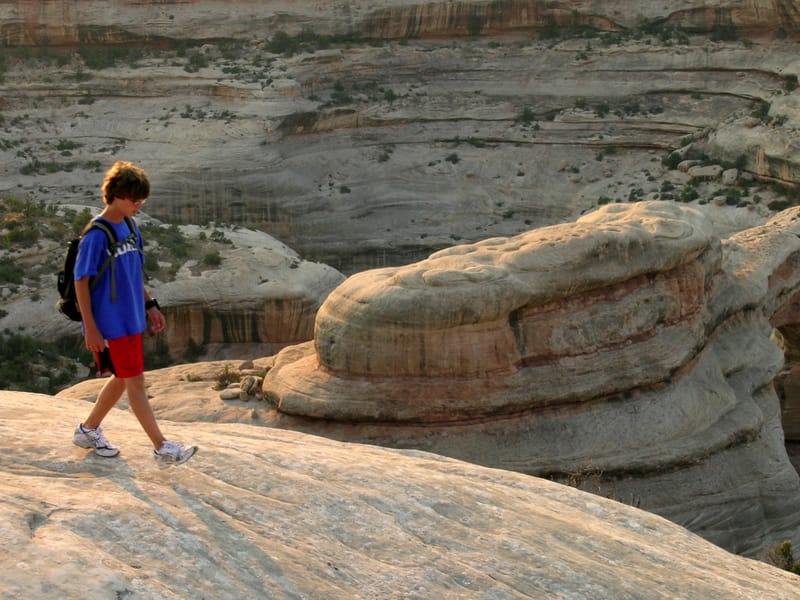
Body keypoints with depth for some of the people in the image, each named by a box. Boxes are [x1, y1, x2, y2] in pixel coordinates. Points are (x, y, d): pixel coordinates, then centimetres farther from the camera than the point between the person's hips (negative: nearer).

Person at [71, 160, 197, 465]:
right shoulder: (96, 235, -17)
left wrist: (150, 305, 15)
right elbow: (81, 282, -15)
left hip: (132, 318, 8)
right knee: (135, 381, -3)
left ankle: (88, 429, 33)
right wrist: (90, 327, -16)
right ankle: (162, 447, 2)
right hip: (111, 323, -8)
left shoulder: (131, 228, 7)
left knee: (122, 378, 16)